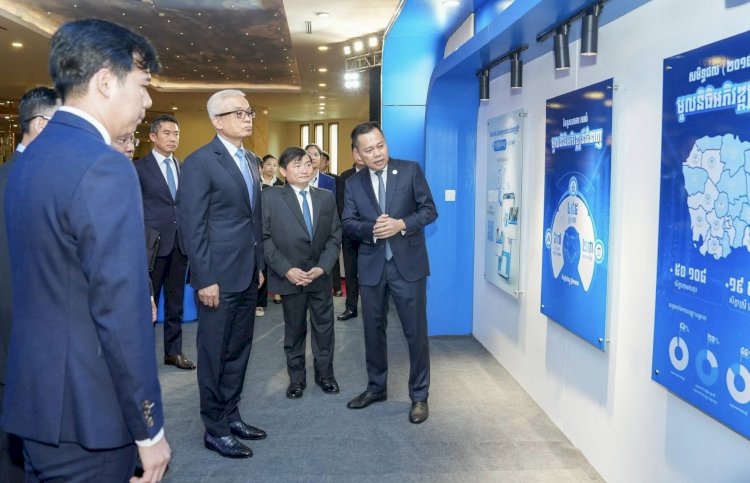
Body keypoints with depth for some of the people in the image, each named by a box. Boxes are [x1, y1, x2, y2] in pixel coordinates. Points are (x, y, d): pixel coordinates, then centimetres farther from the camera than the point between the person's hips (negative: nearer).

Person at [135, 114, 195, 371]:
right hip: (154, 243, -5)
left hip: (180, 243, 5)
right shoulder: (139, 168, -4)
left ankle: (173, 351, 22)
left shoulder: (183, 167, 11)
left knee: (176, 301, 12)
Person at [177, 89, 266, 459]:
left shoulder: (251, 160, 13)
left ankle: (232, 416, 31)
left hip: (248, 274, 8)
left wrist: (259, 264, 14)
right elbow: (192, 226, -15)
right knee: (215, 354, 5)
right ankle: (215, 429, 19)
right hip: (219, 276, -7)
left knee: (239, 350, 16)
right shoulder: (200, 162, -11)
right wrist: (205, 279, -17)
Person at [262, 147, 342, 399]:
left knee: (324, 327, 12)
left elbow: (335, 236, 3)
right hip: (289, 276, -3)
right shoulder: (270, 197, -5)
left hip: (321, 275, 3)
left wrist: (322, 267, -10)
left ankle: (325, 374, 30)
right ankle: (296, 378, 27)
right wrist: (286, 270, -16)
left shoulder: (326, 197, 5)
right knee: (294, 330, 11)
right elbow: (265, 237, -9)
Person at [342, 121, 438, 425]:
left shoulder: (411, 170, -2)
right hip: (371, 266, 3)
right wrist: (372, 229, -19)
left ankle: (419, 396, 16)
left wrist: (401, 224, -19)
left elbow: (429, 210, -3)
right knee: (373, 330, 14)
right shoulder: (353, 183, 6)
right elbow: (348, 224, 1)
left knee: (416, 332, 2)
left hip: (408, 263, -3)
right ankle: (376, 387, 32)